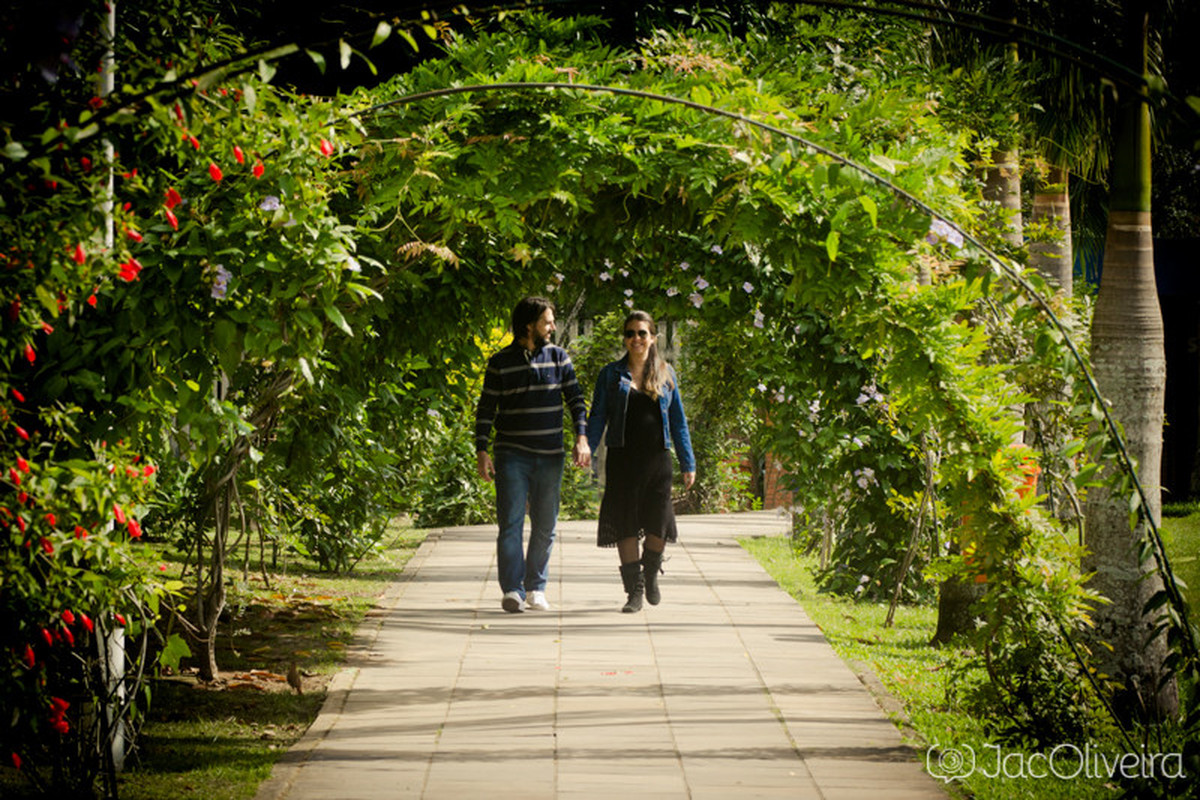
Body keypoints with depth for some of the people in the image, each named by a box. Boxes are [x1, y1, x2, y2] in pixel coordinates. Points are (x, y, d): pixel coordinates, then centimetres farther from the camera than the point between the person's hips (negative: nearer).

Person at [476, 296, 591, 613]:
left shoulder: (558, 358, 6)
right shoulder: (500, 363, 0)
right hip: (512, 455, -3)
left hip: (549, 456, 3)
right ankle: (512, 590, -10)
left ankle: (536, 588, 16)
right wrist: (481, 451, -4)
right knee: (511, 522, -9)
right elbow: (486, 409, 4)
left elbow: (575, 399, 8)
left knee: (545, 526, 6)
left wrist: (582, 438, -6)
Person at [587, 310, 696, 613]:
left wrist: (687, 463, 10)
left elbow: (678, 420, 13)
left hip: (657, 459, 1)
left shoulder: (665, 374, 10)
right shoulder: (612, 374, 5)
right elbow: (597, 417, 3)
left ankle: (651, 575, 26)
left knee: (658, 524, -2)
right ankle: (634, 590, 6)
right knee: (625, 524, -2)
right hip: (623, 459, -1)